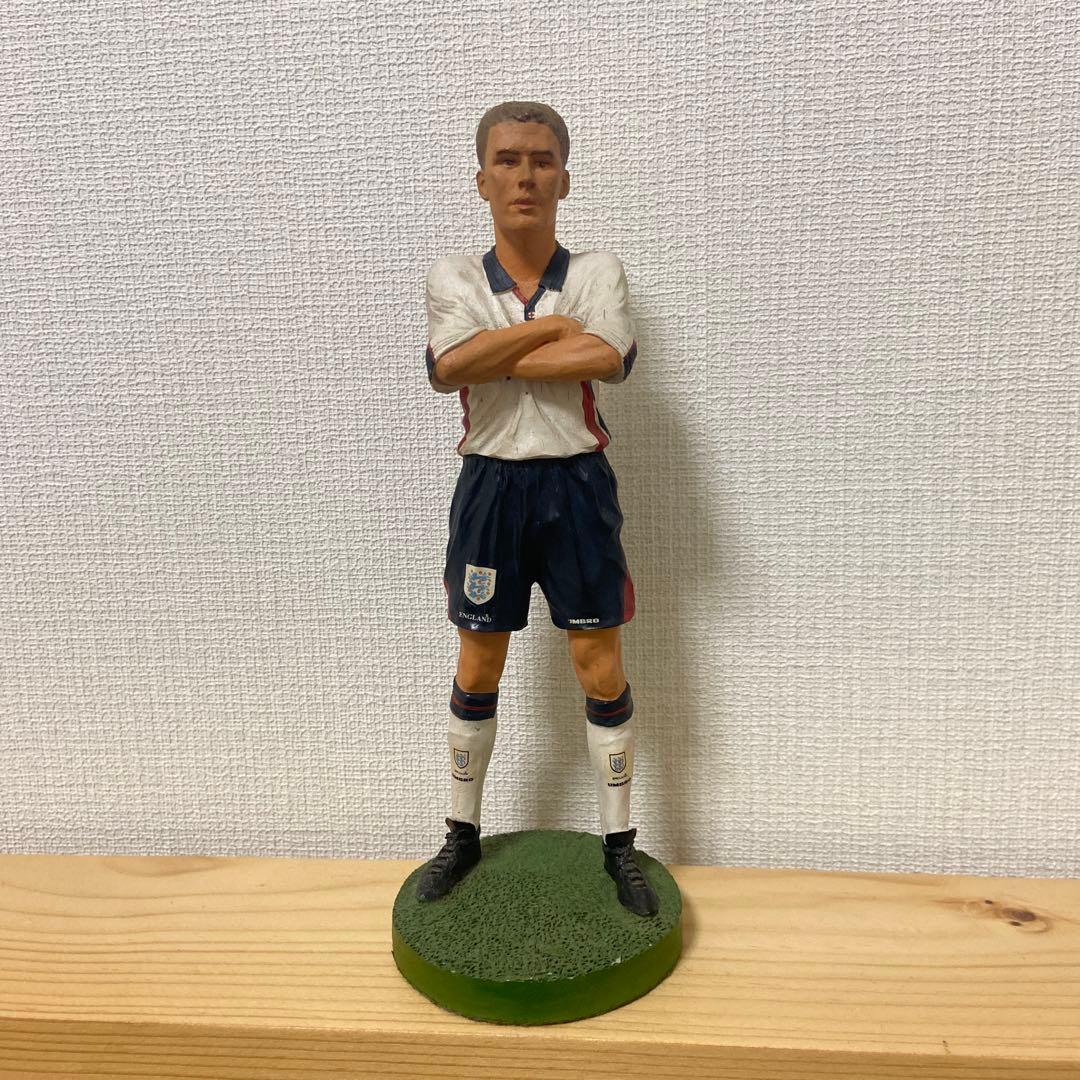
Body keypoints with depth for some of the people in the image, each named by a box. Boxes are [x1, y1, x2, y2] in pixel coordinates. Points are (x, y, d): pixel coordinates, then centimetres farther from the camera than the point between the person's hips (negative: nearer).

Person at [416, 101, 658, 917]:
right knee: (477, 673, 12)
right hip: (491, 485, 1)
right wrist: (554, 326, -14)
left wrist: (491, 359, -16)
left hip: (577, 485, 0)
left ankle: (619, 845, 24)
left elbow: (609, 359, -20)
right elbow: (446, 367, -18)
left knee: (602, 672, 5)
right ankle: (463, 835, 32)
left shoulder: (597, 270, 1)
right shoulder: (456, 275, 2)